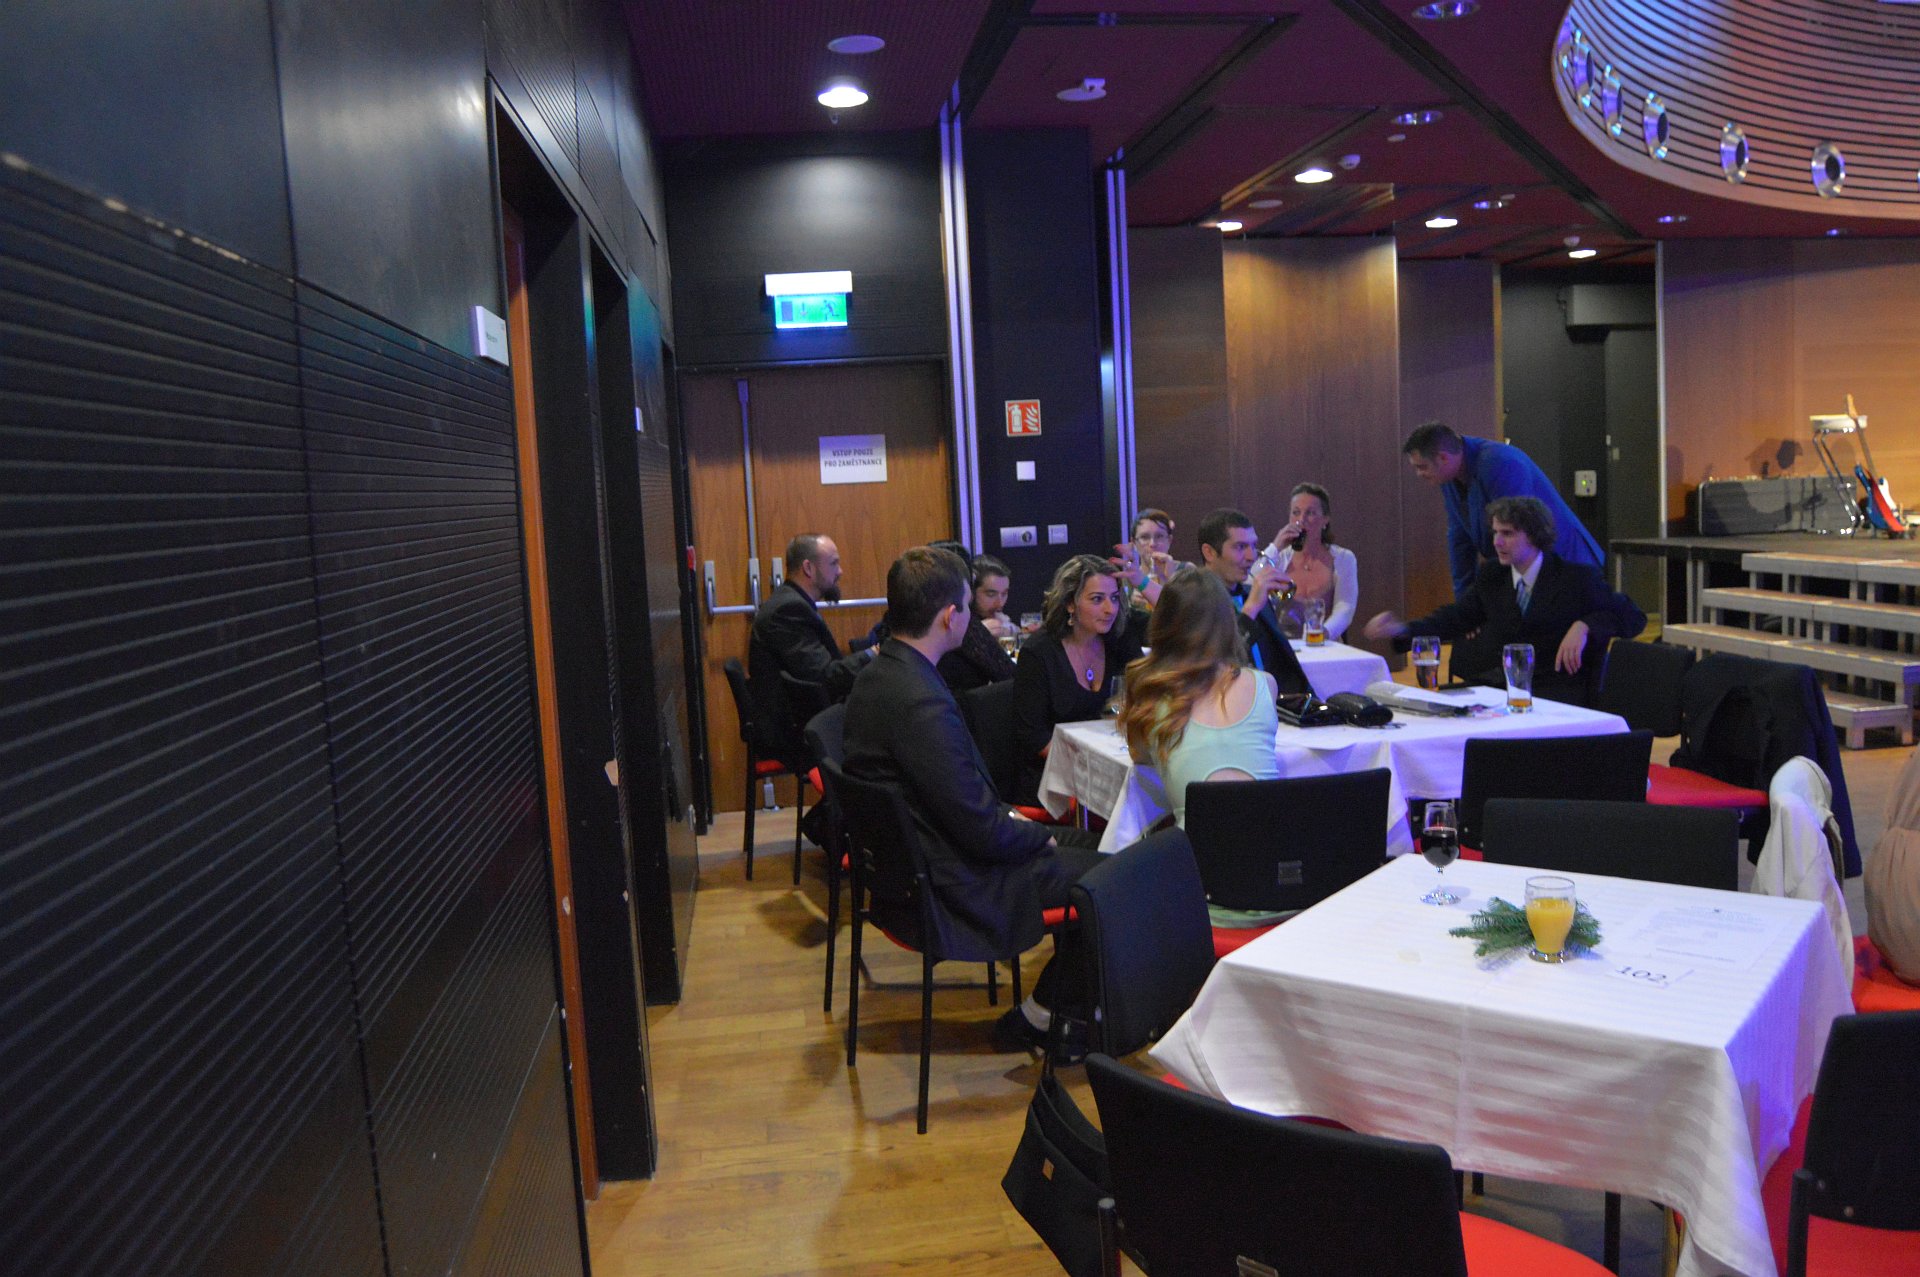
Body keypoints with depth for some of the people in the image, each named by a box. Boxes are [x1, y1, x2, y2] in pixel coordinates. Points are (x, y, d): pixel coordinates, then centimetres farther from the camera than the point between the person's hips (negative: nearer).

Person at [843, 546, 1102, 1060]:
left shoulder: (879, 674, 2)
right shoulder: (922, 704, -30)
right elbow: (983, 832, -25)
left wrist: (1008, 817, 7)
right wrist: (1043, 836, -6)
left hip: (911, 857, 10)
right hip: (953, 884, -10)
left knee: (1082, 842, 18)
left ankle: (1069, 1001, 27)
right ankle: (1041, 1015, 14)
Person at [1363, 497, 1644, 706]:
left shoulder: (1576, 578, 3)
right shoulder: (1491, 576, 16)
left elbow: (1633, 616, 4)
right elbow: (1456, 618, 16)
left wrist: (1583, 626, -15)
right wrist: (1402, 630, 0)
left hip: (1552, 691, -4)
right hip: (1496, 686, 4)